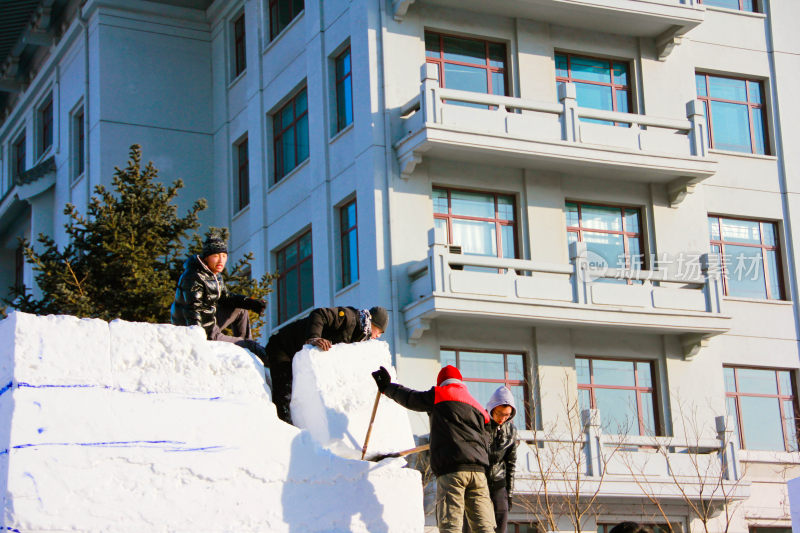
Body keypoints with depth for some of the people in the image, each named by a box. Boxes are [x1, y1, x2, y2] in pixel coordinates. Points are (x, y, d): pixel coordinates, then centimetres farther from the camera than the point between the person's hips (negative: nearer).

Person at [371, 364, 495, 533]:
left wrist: (387, 387, 37)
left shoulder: (439, 395, 9)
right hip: (478, 471, 5)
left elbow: (409, 398, 21)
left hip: (451, 470, -5)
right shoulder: (478, 407, 24)